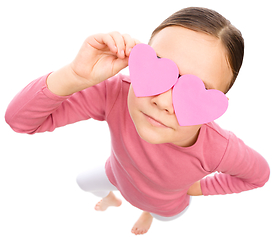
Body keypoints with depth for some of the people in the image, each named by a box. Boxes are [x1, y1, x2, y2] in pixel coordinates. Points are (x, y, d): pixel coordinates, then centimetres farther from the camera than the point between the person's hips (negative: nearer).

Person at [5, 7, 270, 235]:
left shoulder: (220, 149, -44)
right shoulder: (116, 93, -44)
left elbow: (258, 175, -19)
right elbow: (20, 119, -40)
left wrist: (199, 187, -14)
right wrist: (76, 77, -57)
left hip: (165, 203, 0)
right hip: (118, 175, 1)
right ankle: (111, 199, 68)